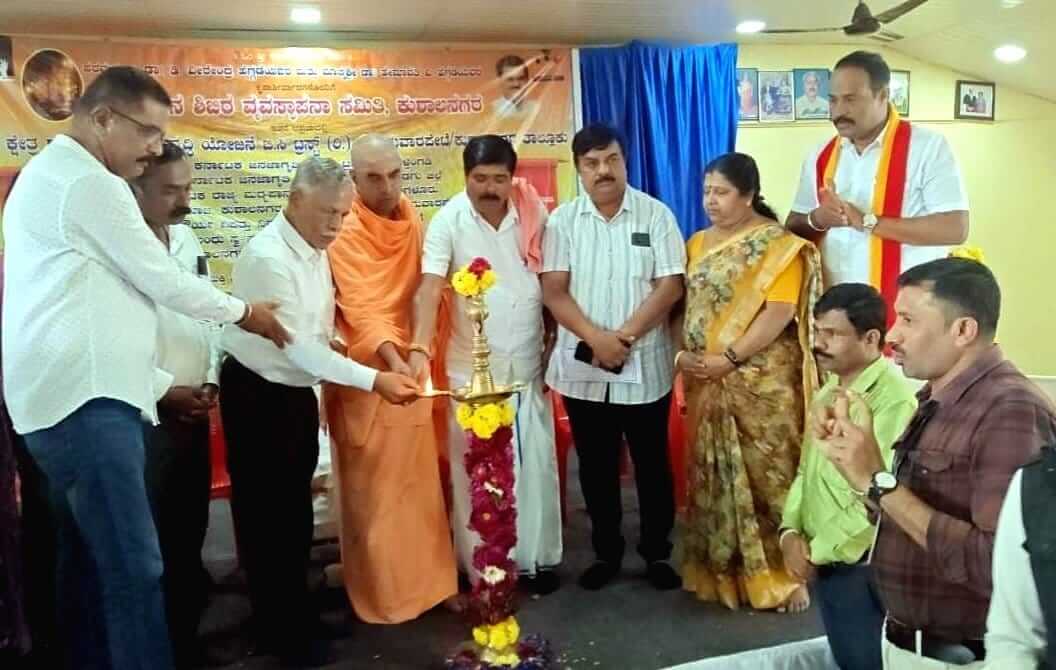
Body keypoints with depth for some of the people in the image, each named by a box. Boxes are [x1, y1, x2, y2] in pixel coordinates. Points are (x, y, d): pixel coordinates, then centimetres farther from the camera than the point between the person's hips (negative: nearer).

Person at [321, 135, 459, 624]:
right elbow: (363, 309, -24)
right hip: (368, 374, -6)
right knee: (374, 489, 3)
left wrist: (423, 355, 7)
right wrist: (392, 361, -38)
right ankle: (383, 592, 18)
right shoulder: (344, 234, -15)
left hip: (414, 364, 6)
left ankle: (427, 580, 30)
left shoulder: (413, 219, 5)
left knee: (420, 482, 15)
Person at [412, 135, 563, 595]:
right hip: (472, 366, -2)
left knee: (535, 462, 10)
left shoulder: (534, 213, -3)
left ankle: (536, 557, 28)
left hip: (528, 362, 3)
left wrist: (555, 338, 5)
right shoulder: (449, 220, -12)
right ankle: (479, 567, 24)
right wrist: (420, 348, -34)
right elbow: (430, 286, -22)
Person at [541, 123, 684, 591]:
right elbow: (553, 291, -4)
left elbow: (670, 286, -7)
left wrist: (624, 337, -16)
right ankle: (606, 552, 29)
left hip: (644, 365, -1)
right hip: (582, 368, 1)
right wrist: (596, 338, -17)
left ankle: (657, 552, 28)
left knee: (651, 463, 10)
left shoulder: (655, 214, -2)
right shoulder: (563, 220, 1)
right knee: (596, 465, 12)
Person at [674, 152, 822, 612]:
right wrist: (682, 352, -4)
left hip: (762, 381, -6)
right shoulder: (697, 244, 14)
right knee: (712, 477, 10)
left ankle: (776, 574, 11)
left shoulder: (779, 245, -5)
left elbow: (780, 311, -15)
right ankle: (719, 571, 23)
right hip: (706, 383, 6)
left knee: (765, 473, -2)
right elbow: (682, 304, 13)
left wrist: (729, 357, -20)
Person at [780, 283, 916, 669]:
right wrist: (791, 531, -1)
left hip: (860, 568, -8)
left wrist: (817, 552, -14)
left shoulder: (895, 399, -21)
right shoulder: (829, 392, 8)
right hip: (824, 564, 8)